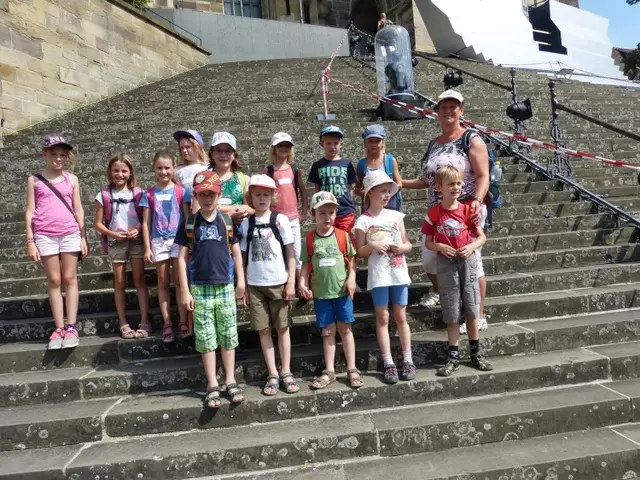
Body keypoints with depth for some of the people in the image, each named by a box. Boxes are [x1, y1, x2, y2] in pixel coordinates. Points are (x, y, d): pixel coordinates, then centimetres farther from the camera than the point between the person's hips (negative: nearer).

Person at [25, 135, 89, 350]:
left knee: (70, 279, 2)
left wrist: (83, 237, 4)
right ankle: (58, 328, 7)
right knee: (54, 280, 3)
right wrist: (30, 241, -2)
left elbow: (78, 209, 9)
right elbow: (30, 211, 4)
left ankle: (71, 327, 4)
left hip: (70, 234, 1)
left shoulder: (72, 179, 9)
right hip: (45, 236, 0)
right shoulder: (34, 180, 6)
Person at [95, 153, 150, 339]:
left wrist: (138, 230, -15)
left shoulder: (138, 193, 1)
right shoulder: (103, 195, 0)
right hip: (116, 243, 0)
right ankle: (123, 324, 14)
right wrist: (113, 234, -13)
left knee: (139, 280, 2)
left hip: (136, 240, 0)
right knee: (120, 282, 7)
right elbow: (98, 223, 2)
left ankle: (144, 323, 7)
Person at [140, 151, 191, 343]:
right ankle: (167, 324, 12)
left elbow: (188, 218, 2)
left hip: (178, 240, -1)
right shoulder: (149, 194, 4)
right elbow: (146, 223, 5)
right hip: (158, 241, 2)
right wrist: (147, 247, 0)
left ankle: (183, 322, 8)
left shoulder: (181, 191, 1)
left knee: (179, 281, 2)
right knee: (163, 283, 7)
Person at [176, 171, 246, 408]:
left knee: (228, 337, 9)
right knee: (206, 339, 6)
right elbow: (182, 258, 0)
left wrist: (241, 281, 4)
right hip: (200, 289, 0)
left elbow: (236, 253, 6)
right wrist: (185, 291, -3)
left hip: (225, 287, 0)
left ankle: (230, 382, 21)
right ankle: (212, 386, 17)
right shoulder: (189, 223, -1)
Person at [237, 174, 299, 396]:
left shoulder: (280, 220, -3)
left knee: (282, 328, 6)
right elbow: (243, 256, 6)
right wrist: (243, 286, 3)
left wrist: (291, 282, -6)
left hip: (279, 283, -2)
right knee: (263, 330, 6)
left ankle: (286, 372, 17)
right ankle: (272, 375, 16)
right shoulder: (245, 223, 3)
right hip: (255, 284, 2)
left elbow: (290, 254, -2)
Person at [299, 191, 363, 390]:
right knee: (328, 331, 9)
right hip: (321, 293, 1)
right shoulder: (309, 240, 0)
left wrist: (351, 278, -11)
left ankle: (352, 369, 18)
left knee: (345, 329, 8)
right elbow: (306, 264, 3)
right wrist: (303, 283, -10)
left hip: (342, 291, 0)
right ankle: (329, 371, 20)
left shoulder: (343, 236, -1)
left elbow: (350, 261, 2)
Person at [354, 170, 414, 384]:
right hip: (378, 275, -2)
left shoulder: (396, 215, 7)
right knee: (383, 317, 4)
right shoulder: (363, 220, -2)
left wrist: (401, 248, -10)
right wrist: (373, 246, -20)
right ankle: (389, 364, 10)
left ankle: (408, 360, 19)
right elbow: (360, 252, -2)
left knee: (400, 316, 10)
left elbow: (408, 244, 11)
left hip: (399, 272, 3)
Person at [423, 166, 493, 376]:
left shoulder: (467, 210, -1)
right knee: (451, 313, 6)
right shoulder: (433, 213, -4)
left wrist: (472, 246, -14)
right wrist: (439, 247, -18)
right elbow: (428, 242, 2)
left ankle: (475, 352, 25)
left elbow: (481, 236, 5)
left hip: (467, 262, 1)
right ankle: (453, 357, 17)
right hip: (446, 264, -1)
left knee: (471, 310, 9)